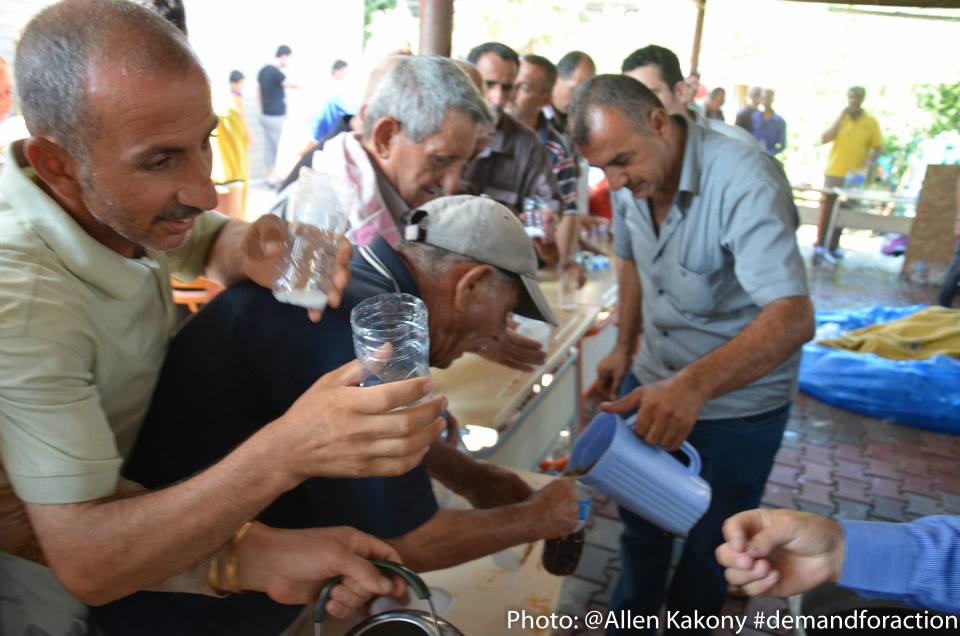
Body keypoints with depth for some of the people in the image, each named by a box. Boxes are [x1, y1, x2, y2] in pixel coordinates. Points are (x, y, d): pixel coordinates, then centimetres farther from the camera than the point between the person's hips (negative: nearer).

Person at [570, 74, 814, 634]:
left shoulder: (744, 181, -29)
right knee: (640, 519, 19)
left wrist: (693, 385, -52)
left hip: (739, 403, -5)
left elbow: (793, 316, -39)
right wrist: (625, 347, 9)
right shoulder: (631, 182, -8)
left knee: (710, 545, 14)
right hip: (655, 380, 6)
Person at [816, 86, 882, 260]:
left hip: (855, 175, 1)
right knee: (826, 210, -1)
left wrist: (870, 162, -13)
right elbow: (824, 139, -9)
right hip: (834, 172, -1)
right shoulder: (840, 118, 2)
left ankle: (834, 246, 14)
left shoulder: (871, 122, 2)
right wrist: (840, 118, -13)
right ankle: (820, 246, 2)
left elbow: (877, 147, 5)